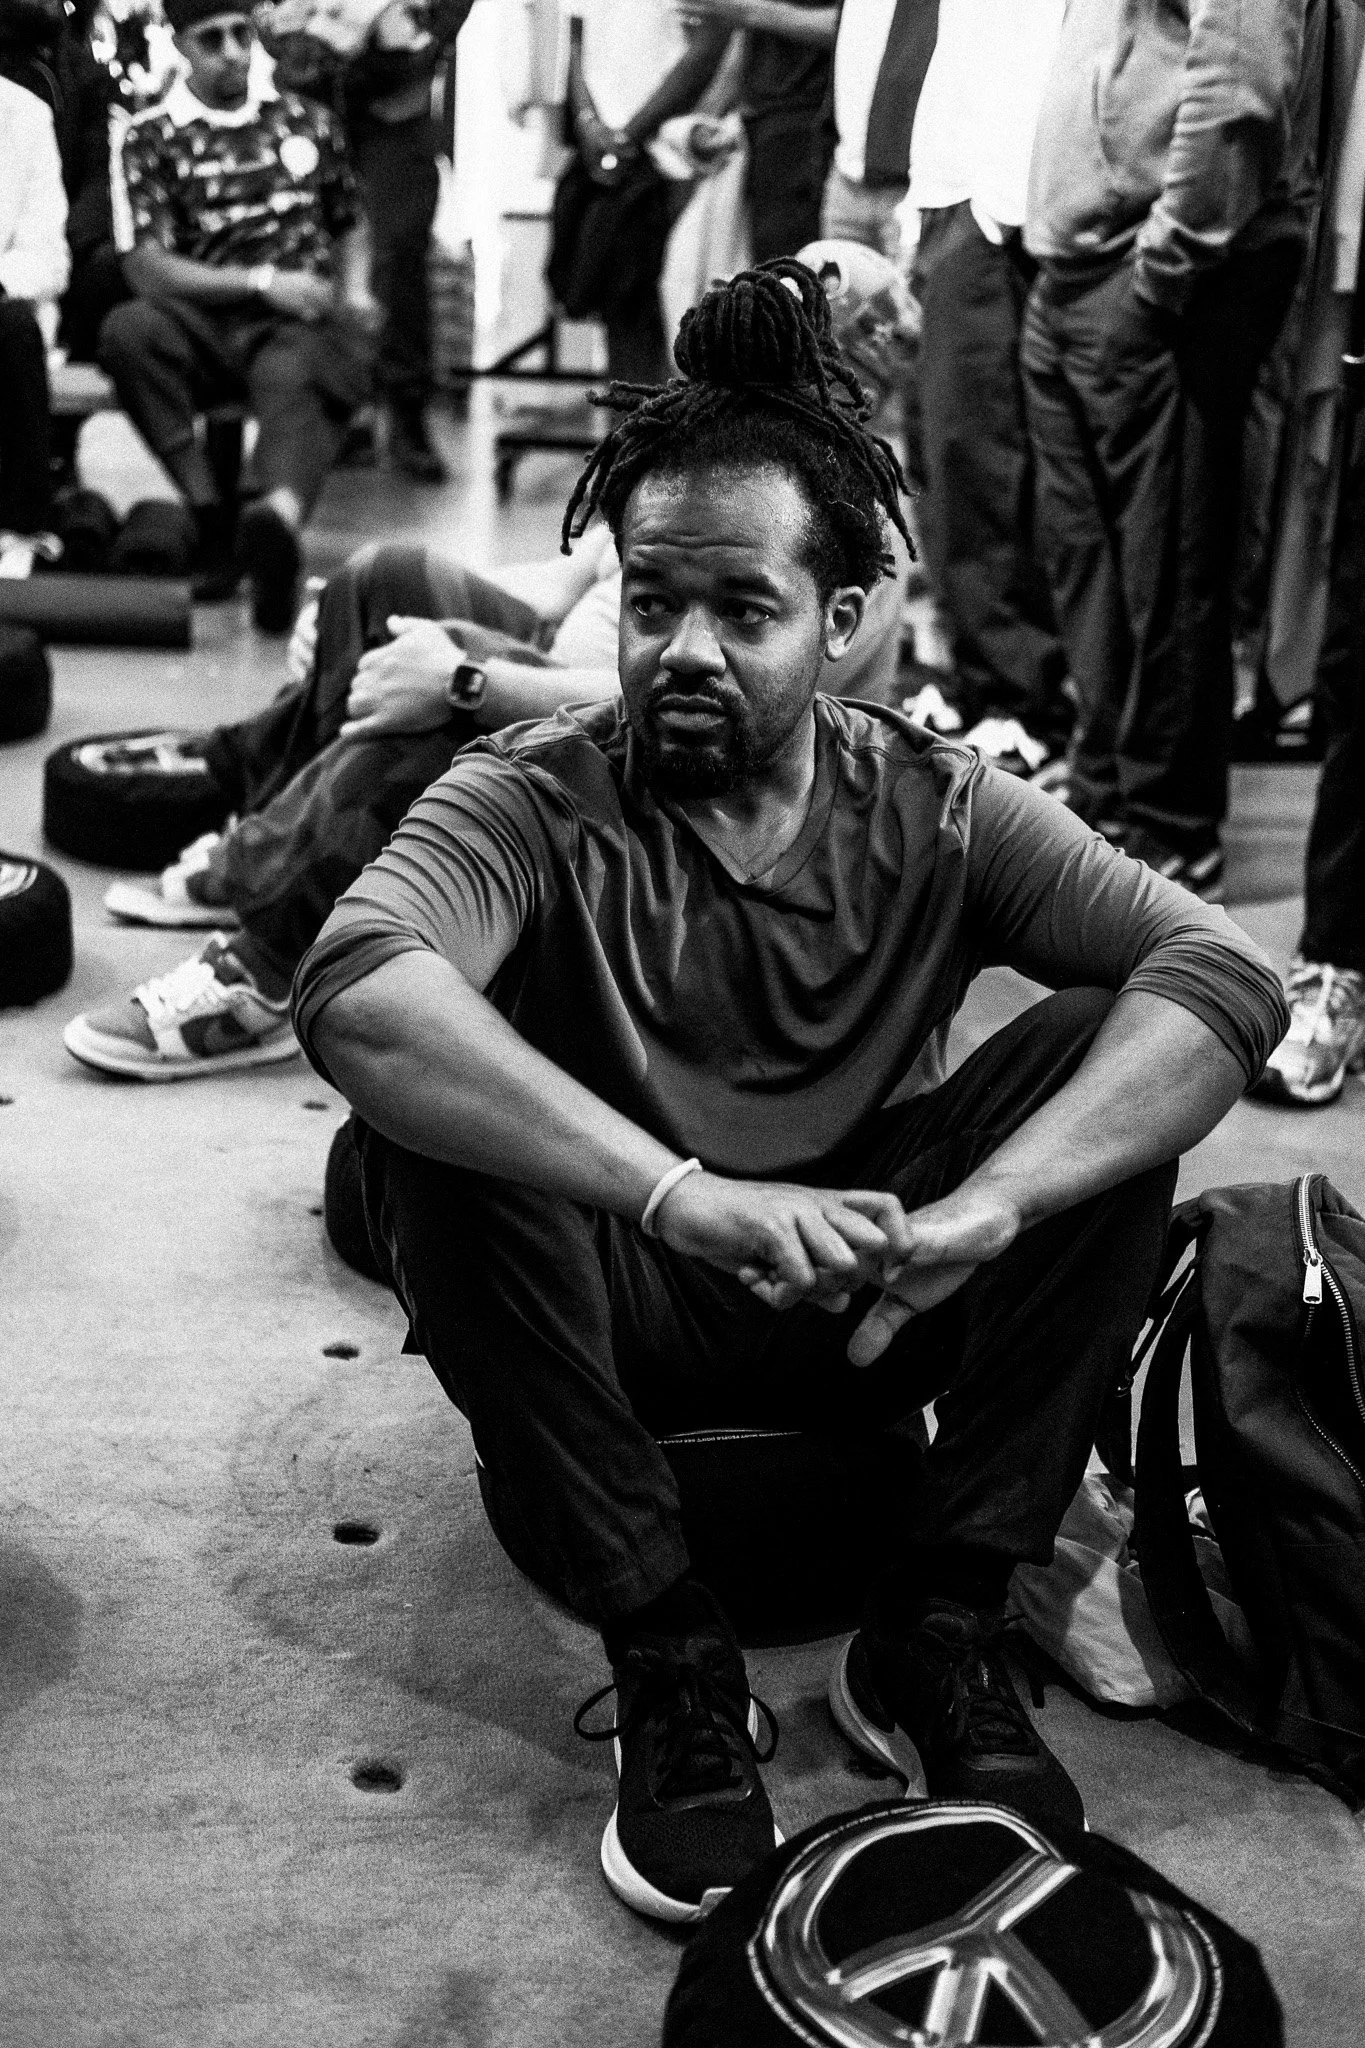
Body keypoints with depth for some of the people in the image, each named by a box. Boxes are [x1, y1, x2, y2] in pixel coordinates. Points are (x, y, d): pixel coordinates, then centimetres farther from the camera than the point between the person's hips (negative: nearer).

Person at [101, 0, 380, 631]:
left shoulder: (307, 121, 19)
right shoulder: (149, 139, 8)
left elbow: (350, 226, 30)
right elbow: (145, 267, -1)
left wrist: (355, 291, 7)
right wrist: (261, 282, -10)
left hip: (304, 321, 0)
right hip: (203, 322, 0)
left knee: (290, 379, -37)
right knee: (126, 332, -33)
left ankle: (279, 514, -67)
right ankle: (213, 517, -34)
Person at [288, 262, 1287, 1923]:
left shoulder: (934, 808, -7)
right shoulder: (535, 802, -14)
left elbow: (1225, 976, -20)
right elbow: (352, 990, -36)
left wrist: (983, 1209, -36)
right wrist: (684, 1196, -47)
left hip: (867, 1311, 2)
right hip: (614, 1316, -1)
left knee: (1120, 1048, -20)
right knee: (427, 1113, -30)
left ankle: (935, 1637, -14)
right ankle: (670, 1665, -20)